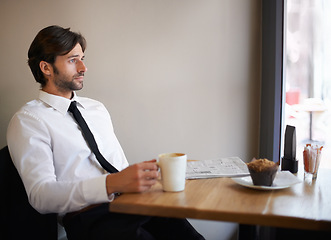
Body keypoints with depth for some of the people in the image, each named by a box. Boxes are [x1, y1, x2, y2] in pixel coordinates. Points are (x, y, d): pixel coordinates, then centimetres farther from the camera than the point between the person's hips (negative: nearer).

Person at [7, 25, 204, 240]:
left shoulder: (97, 109, 21)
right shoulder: (27, 121, 0)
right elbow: (41, 195, -13)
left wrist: (145, 175, 0)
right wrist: (112, 183, -26)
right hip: (89, 219, -6)